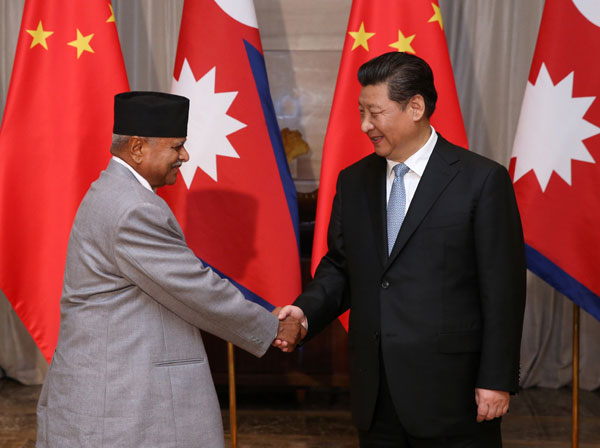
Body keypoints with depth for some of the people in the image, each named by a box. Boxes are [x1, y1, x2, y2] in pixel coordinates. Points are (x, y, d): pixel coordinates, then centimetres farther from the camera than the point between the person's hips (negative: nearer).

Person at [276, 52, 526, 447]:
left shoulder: (483, 180, -7)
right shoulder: (354, 182, 9)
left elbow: (503, 289, -8)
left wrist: (497, 380, -10)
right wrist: (306, 310, -5)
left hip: (451, 392, -5)